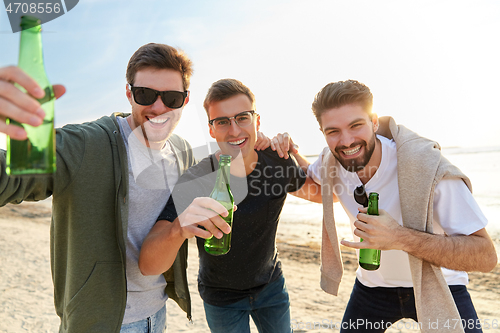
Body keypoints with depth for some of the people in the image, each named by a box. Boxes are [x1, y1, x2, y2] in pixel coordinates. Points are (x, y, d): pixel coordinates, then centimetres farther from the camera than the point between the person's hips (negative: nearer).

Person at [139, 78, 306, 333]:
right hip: (221, 298, -2)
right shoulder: (194, 183, -30)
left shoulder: (279, 163, -18)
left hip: (270, 284, 3)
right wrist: (177, 228, -57)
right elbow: (148, 266, -37)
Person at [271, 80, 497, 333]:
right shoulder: (330, 162, -16)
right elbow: (323, 191, 9)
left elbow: (485, 256, -27)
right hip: (373, 284, 3)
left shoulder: (425, 165, -30)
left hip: (436, 287, -2)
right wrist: (290, 155, -10)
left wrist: (402, 238, -42)